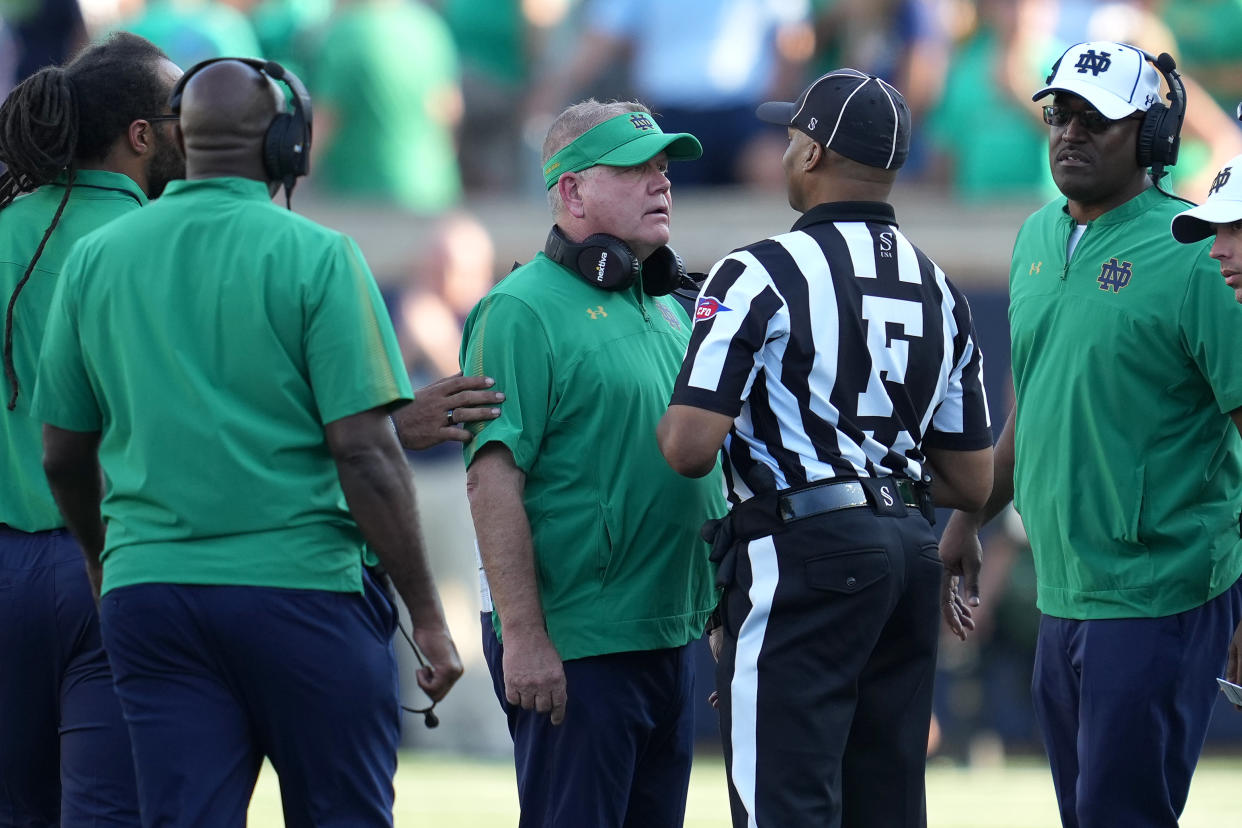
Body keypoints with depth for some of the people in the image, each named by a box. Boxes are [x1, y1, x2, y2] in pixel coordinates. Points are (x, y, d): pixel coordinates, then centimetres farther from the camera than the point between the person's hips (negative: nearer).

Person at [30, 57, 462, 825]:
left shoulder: (96, 259, 6)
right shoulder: (316, 257, -7)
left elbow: (64, 455, 13)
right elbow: (365, 452, -12)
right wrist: (427, 614, -5)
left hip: (148, 591, 4)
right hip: (302, 582, -3)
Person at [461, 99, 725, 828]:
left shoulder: (666, 308, 16)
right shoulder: (523, 309, -10)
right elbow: (493, 478, -17)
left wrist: (721, 610, 19)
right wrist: (522, 634, -22)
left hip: (673, 634, 8)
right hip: (575, 647, -8)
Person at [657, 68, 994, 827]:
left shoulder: (763, 274, -8)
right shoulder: (940, 292, 13)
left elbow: (690, 446, -16)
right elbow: (972, 482, 15)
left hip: (803, 547, -7)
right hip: (909, 551, 7)